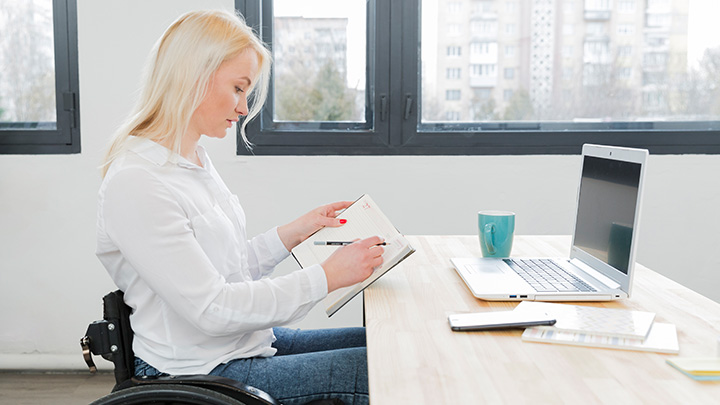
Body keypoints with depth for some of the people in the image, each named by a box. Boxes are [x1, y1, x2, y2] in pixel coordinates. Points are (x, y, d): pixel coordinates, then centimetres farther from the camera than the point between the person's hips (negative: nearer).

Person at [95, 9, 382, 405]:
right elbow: (211, 309, -23)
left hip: (251, 342, 9)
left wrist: (297, 230, 5)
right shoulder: (134, 184, -21)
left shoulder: (195, 160, 9)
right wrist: (326, 276, -21)